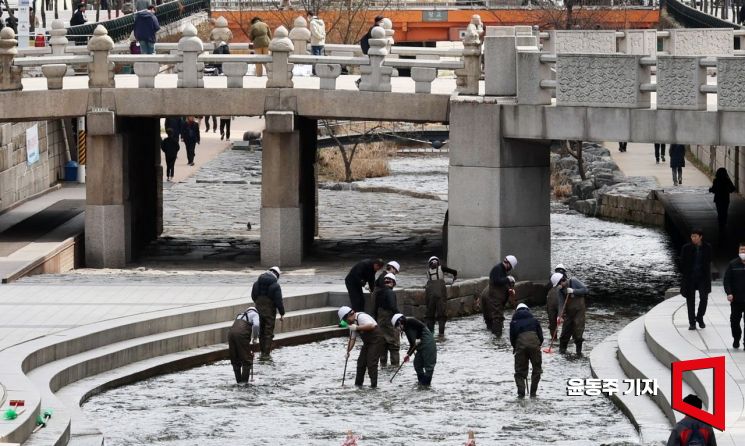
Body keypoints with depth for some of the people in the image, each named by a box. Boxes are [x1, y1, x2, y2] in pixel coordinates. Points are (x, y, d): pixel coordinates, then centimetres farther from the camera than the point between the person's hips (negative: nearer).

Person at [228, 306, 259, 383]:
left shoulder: (241, 315, 34)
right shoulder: (255, 314, 13)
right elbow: (256, 325, -8)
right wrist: (255, 337, 7)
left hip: (231, 332, 6)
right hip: (242, 334, -6)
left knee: (235, 360, 17)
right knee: (247, 360, 4)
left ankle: (238, 381, 21)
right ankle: (244, 382, 1)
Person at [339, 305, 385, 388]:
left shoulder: (361, 316, -19)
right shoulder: (352, 323, 9)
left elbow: (371, 325, -34)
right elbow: (352, 339, 10)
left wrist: (357, 327, -33)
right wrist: (348, 351, -2)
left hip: (377, 340, -10)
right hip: (368, 342, 10)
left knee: (371, 362, -14)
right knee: (361, 362, 9)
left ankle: (373, 384, -8)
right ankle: (358, 383, 18)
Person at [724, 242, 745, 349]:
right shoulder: (733, 264, -3)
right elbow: (726, 280, -3)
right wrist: (729, 293, -14)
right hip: (736, 298, 1)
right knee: (735, 320, 8)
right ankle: (736, 339, 25)